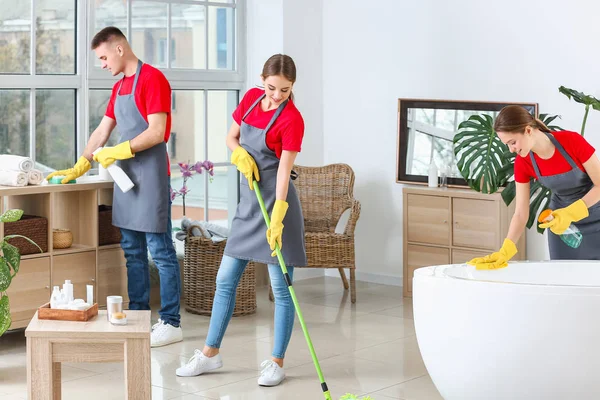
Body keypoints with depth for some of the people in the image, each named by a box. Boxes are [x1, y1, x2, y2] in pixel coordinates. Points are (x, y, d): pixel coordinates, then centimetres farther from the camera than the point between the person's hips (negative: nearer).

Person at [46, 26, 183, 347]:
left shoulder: (152, 79, -10)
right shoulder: (119, 86, 17)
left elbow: (157, 132, -17)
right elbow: (102, 132, 21)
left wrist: (119, 151, -12)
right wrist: (78, 169, 18)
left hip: (150, 175, -9)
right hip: (126, 176, 9)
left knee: (160, 251, -5)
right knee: (132, 252, 11)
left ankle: (170, 323, 0)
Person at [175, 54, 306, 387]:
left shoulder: (292, 119, -15)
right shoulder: (251, 98, 3)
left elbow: (283, 172, -20)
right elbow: (231, 138, 14)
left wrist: (277, 219, -28)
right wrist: (241, 155, -8)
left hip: (276, 203, -7)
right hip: (248, 201, 7)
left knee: (281, 288, 0)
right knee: (225, 279, 11)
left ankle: (276, 362, 10)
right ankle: (210, 353, 23)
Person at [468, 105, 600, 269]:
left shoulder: (572, 142, -26)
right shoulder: (522, 163, -15)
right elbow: (521, 213, -13)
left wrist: (570, 213, -31)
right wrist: (505, 250, -26)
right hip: (562, 217, 3)